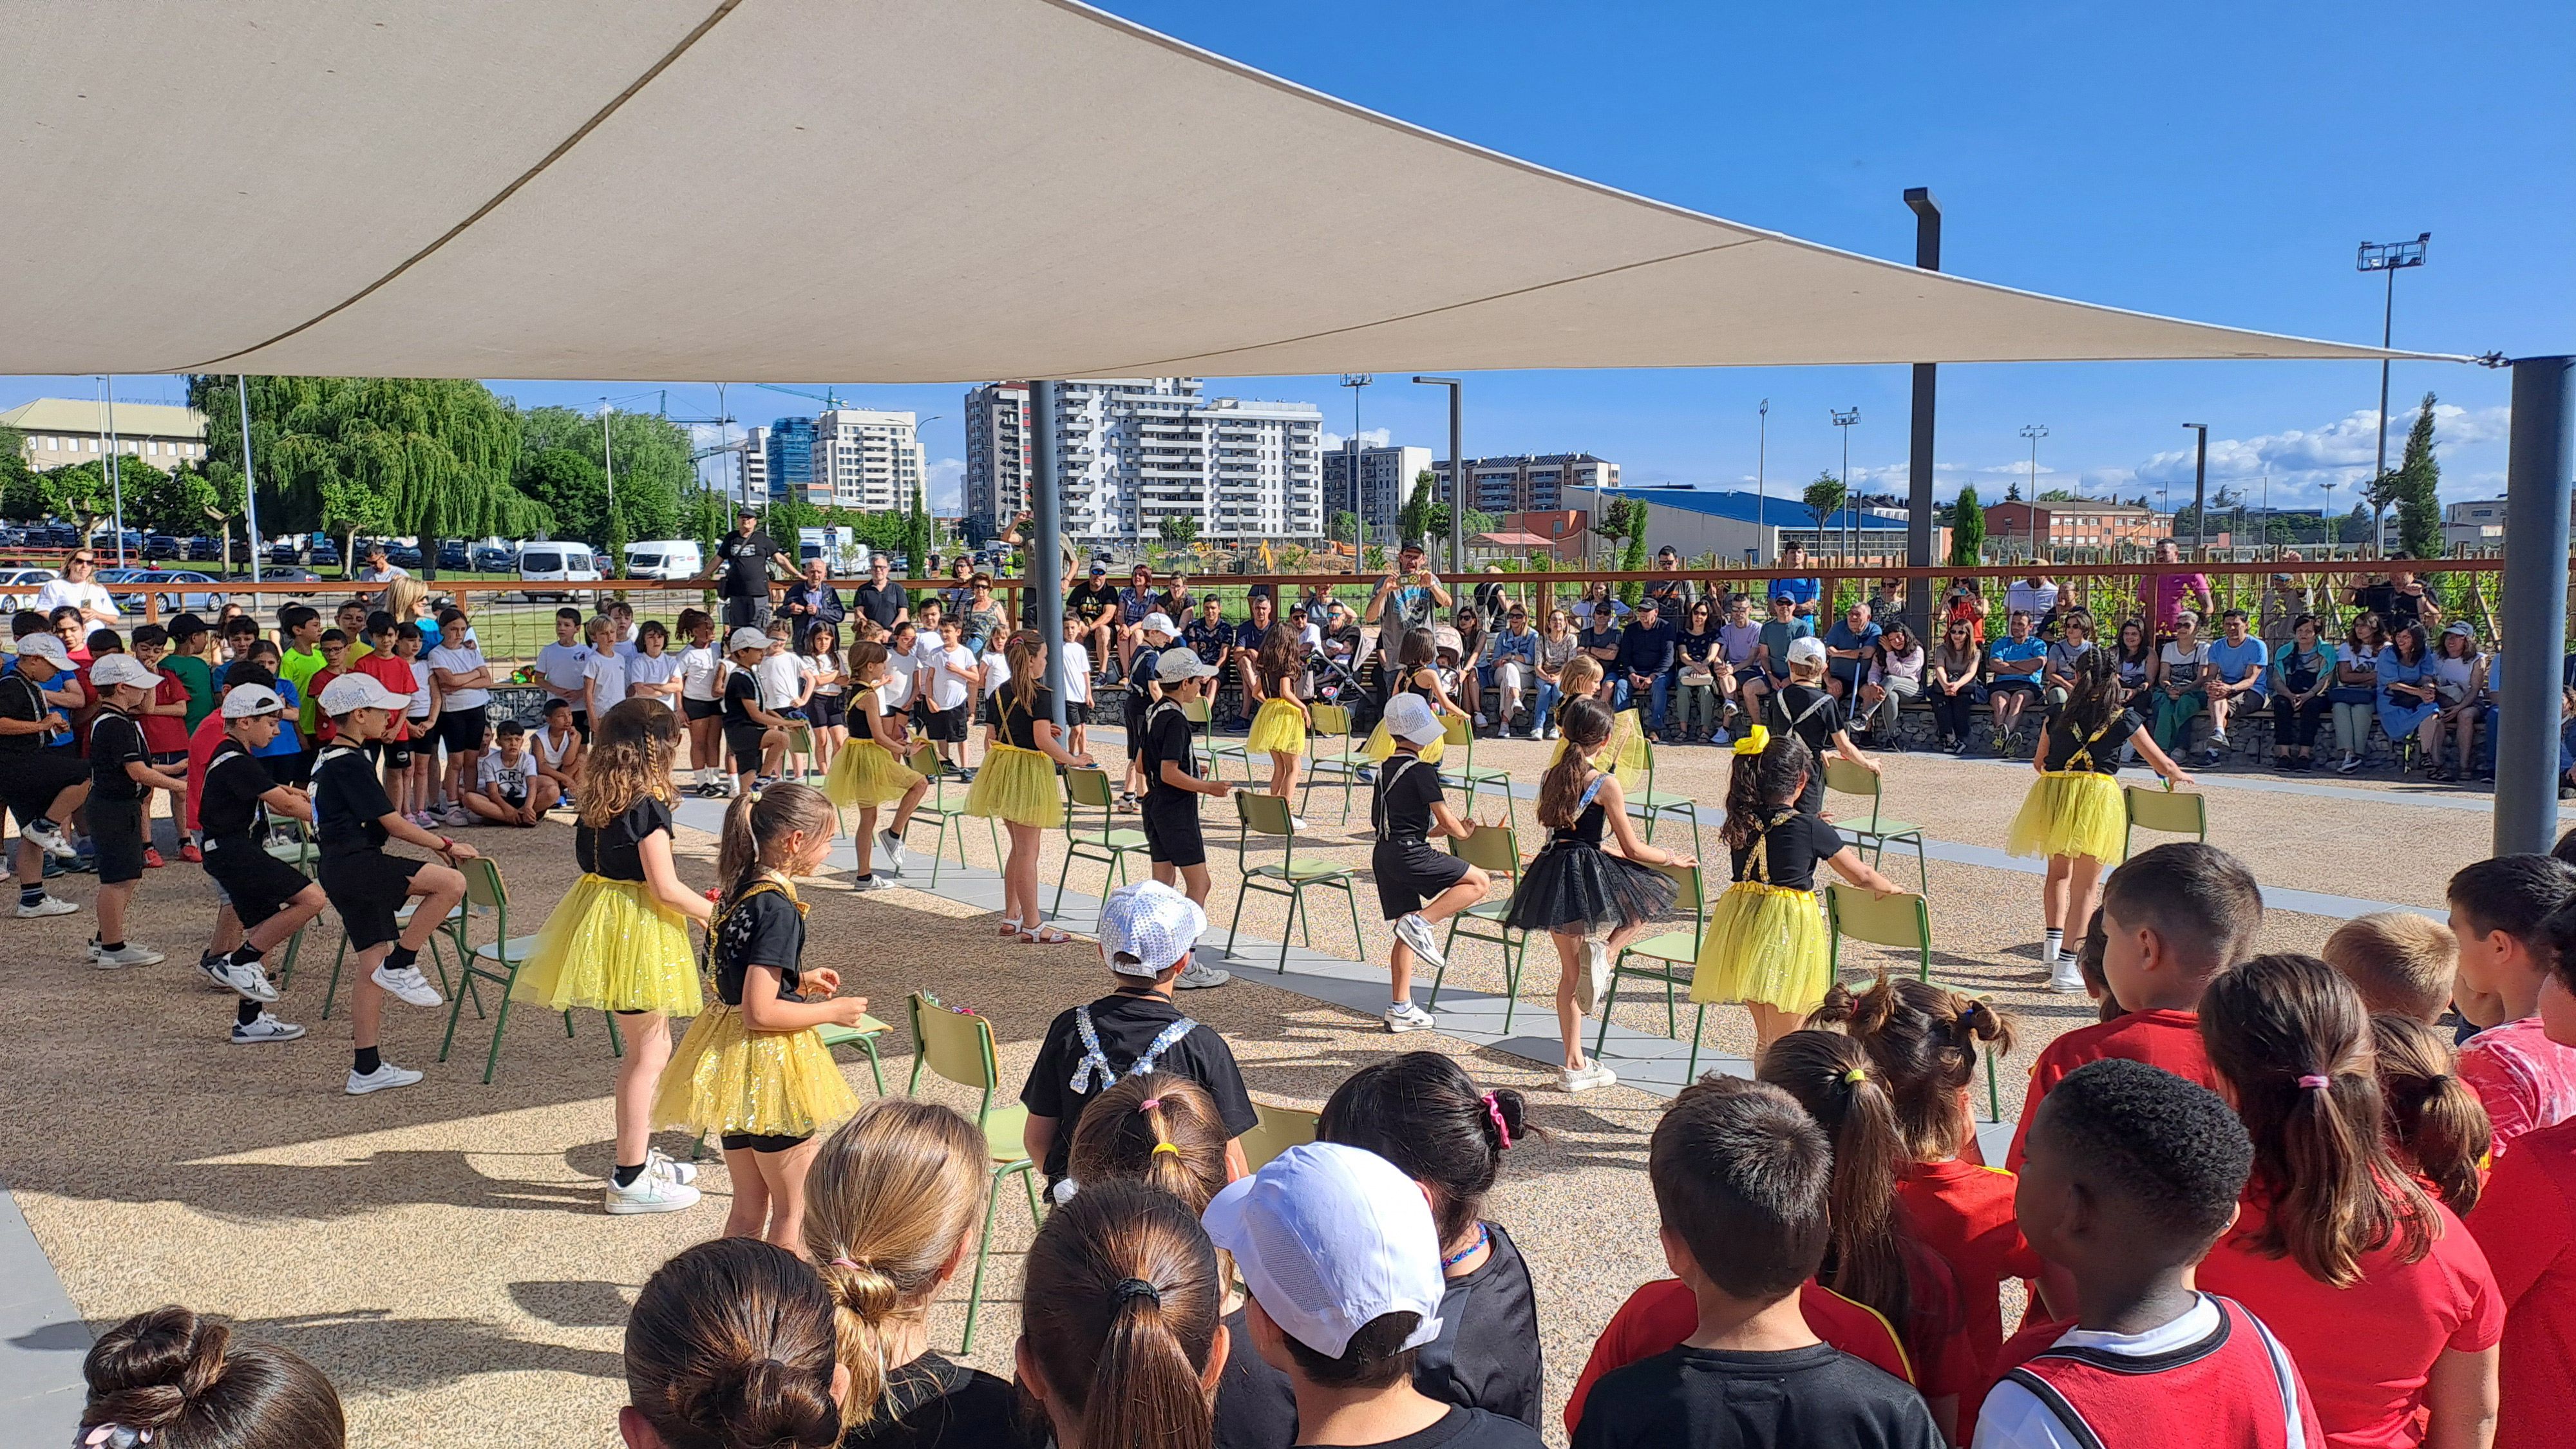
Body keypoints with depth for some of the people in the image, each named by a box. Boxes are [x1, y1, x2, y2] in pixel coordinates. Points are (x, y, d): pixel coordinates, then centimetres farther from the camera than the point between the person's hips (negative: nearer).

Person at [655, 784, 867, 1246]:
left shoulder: (738, 891, 6)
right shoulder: (777, 908, -22)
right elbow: (760, 1012, -25)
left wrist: (800, 980, 14)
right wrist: (833, 1011, -13)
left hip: (728, 1064, 9)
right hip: (769, 1066, -9)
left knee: (749, 1208, 19)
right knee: (794, 1206, 8)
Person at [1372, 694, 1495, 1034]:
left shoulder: (1384, 770, 16)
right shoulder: (1422, 771, -9)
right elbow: (1446, 821, -10)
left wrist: (1433, 830, 27)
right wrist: (1464, 831, 14)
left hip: (1384, 854, 9)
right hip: (1411, 854, -9)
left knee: (1406, 934, 14)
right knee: (1479, 882, -5)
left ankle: (1400, 1009, 14)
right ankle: (1421, 923, -16)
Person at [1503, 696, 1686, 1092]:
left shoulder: (1550, 776, 8)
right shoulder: (1605, 784, -10)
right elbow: (1633, 849, -5)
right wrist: (1672, 858, 13)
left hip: (1551, 875, 7)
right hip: (1589, 876, -7)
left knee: (1570, 972, 16)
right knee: (1651, 897, 19)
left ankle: (1574, 1066, 20)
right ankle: (1604, 950, -4)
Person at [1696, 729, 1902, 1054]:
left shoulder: (1741, 823, 0)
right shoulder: (1811, 829, -11)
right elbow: (1862, 876, 1)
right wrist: (1889, 888, 21)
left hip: (1742, 928, 6)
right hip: (1791, 927, -5)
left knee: (1764, 1037, 22)